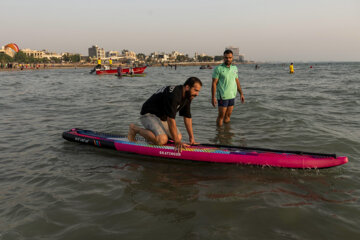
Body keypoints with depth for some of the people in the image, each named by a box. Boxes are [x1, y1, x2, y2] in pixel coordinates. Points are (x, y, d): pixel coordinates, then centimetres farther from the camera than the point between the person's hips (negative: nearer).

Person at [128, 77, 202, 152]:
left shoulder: (187, 96, -1)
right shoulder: (173, 95, -30)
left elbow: (187, 117, 6)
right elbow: (171, 119, -33)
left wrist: (191, 138, 2)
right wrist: (177, 142, -33)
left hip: (162, 117, 9)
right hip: (149, 115, -9)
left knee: (179, 137, -1)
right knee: (162, 140, -28)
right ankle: (135, 129, -7)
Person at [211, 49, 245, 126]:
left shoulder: (234, 68, 9)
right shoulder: (218, 69, -8)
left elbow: (237, 81, 16)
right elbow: (214, 83, -10)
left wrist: (241, 94, 12)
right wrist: (213, 97, -15)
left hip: (232, 96, 5)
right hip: (222, 97, -5)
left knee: (228, 116, 12)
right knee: (221, 116, 1)